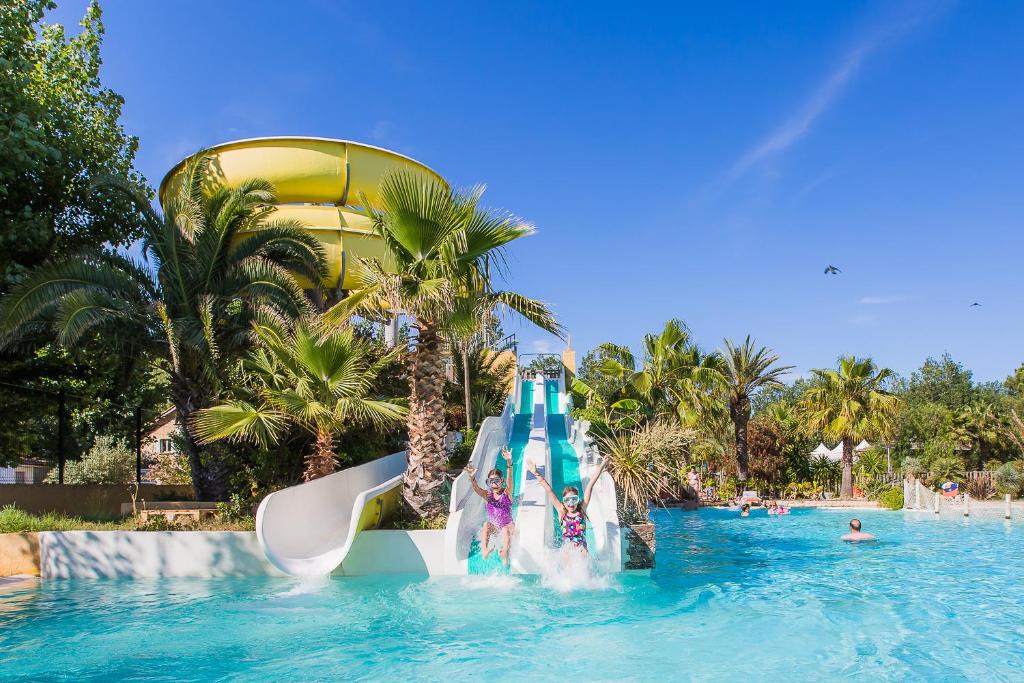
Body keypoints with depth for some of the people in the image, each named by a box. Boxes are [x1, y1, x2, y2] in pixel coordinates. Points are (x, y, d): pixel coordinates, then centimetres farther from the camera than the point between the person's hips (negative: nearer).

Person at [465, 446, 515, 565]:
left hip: (508, 525, -2)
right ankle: (485, 551, -34)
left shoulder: (506, 493, -11)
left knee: (505, 530, -33)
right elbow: (476, 488, -25)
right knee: (486, 525, -28)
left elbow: (510, 478, -29)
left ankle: (505, 556, -37)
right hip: (494, 527, 2)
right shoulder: (487, 495, -6)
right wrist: (472, 478, -50)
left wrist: (509, 463, -49)